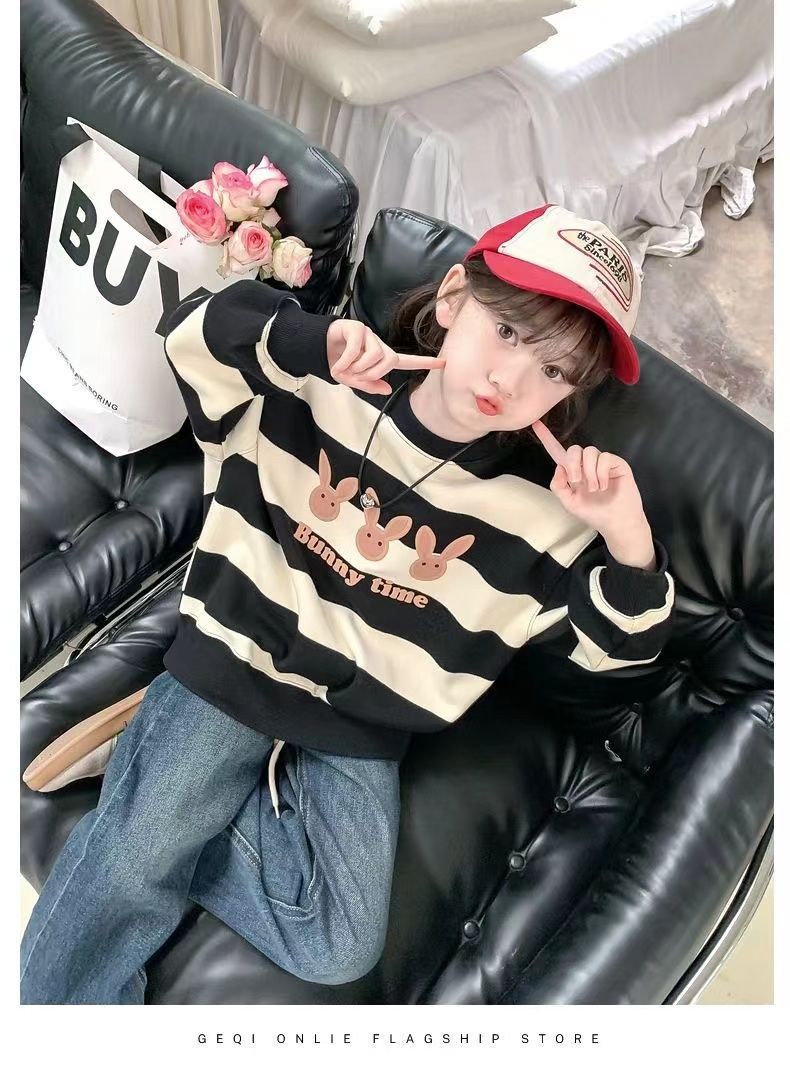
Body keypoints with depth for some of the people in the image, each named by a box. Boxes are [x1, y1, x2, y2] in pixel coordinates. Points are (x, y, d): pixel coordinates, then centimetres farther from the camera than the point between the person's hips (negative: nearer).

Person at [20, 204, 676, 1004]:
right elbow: (196, 333, -12)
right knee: (125, 874, -12)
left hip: (361, 733, 2)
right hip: (234, 666, -1)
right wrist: (311, 342, -30)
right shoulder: (323, 385, -10)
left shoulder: (539, 511, -10)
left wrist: (628, 534, -24)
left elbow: (618, 640, -4)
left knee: (337, 950, -8)